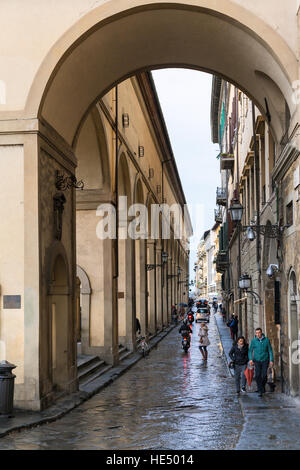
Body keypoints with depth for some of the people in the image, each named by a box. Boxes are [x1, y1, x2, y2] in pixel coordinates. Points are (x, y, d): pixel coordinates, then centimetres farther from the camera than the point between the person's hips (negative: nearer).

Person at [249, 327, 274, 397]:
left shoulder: (266, 340, -2)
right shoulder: (253, 341, -2)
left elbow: (270, 350, 2)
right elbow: (250, 351, 3)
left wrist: (271, 360, -3)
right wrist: (250, 359, -12)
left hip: (265, 360, 0)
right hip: (257, 360, 0)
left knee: (264, 376, -3)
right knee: (258, 375, -9)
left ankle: (263, 386, 26)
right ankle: (260, 391, -1)